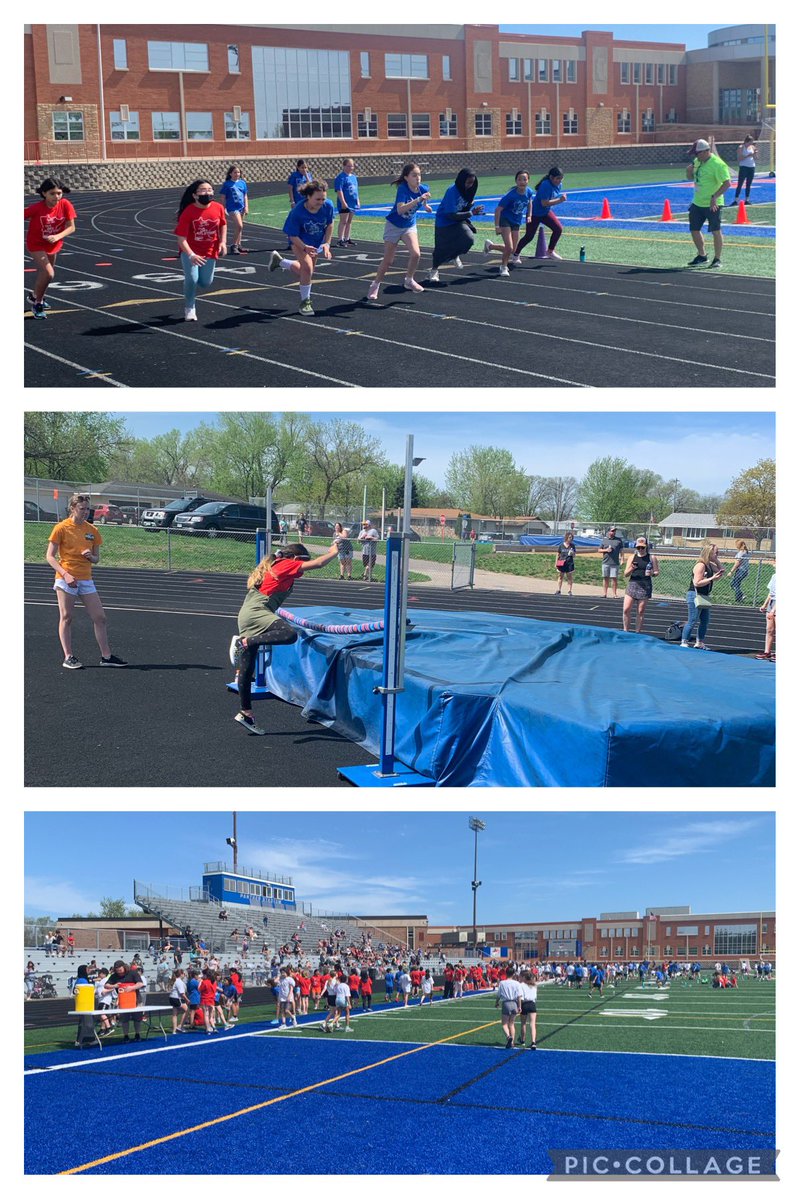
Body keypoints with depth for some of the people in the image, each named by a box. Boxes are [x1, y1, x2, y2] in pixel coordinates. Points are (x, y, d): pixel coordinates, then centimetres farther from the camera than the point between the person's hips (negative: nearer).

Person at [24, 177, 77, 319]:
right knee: (48, 273, -22)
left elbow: (71, 227, -16)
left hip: (54, 244, 5)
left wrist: (57, 237, -32)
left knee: (43, 272, 25)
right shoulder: (36, 208, -27)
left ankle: (34, 296, 53)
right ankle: (37, 303, -1)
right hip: (36, 245, -5)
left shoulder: (66, 205, -19)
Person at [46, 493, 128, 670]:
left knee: (100, 617, 2)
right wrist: (65, 574, -19)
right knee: (66, 617, 1)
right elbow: (50, 556, -6)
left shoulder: (92, 530, 8)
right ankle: (68, 657, 7)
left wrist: (91, 556, -9)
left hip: (86, 579, 5)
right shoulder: (61, 528, -5)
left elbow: (96, 559, 15)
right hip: (66, 579, -5)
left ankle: (106, 656, 9)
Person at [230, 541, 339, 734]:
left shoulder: (275, 565, 22)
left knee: (247, 669, 10)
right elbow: (317, 564, -4)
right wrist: (333, 552, 10)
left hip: (247, 615, 10)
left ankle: (245, 713, 14)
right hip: (255, 612, -10)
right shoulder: (287, 565, -3)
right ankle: (244, 642, -26)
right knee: (290, 634, -32)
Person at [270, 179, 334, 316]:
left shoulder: (328, 206, -25)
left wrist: (326, 244, -12)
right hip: (299, 242, -5)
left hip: (316, 243, 5)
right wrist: (305, 248, -41)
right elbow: (293, 236, -26)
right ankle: (305, 302, -3)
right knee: (307, 267, -23)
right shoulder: (297, 212, -35)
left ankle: (278, 260, 46)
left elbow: (329, 224, -5)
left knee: (305, 272, 18)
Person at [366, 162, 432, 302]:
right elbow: (400, 209, -41)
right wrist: (418, 200, -48)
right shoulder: (403, 189, -26)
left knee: (416, 254, -16)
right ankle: (375, 285, 21)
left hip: (409, 226, 4)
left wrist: (426, 205, -9)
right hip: (394, 226, -4)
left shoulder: (423, 190, -11)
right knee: (388, 260, 1)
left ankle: (409, 281, 8)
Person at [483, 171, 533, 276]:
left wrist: (529, 216, 7)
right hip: (505, 220, -6)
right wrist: (497, 226, -25)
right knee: (509, 248, -17)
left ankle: (490, 245, 34)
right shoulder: (511, 195, -25)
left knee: (512, 250, 9)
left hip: (517, 222, 6)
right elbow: (498, 210, -21)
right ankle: (503, 267, 10)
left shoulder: (529, 192, -9)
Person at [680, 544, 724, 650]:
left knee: (705, 621, 15)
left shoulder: (710, 565, 11)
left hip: (704, 596, 10)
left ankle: (700, 643, 26)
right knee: (693, 621, -9)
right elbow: (697, 583, -23)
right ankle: (684, 643, -4)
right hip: (695, 596, -10)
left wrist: (717, 561, 8)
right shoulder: (700, 565, -18)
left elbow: (722, 571, 22)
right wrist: (712, 578, -24)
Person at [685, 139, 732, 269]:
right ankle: (702, 257, 25)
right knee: (694, 230, 11)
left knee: (716, 231, -1)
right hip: (697, 203, 8)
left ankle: (717, 259, 8)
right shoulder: (697, 161, 9)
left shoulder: (717, 164, -17)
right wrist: (689, 170, -2)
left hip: (712, 204, -8)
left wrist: (714, 197, -27)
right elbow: (690, 177, 21)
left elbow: (727, 183, -20)